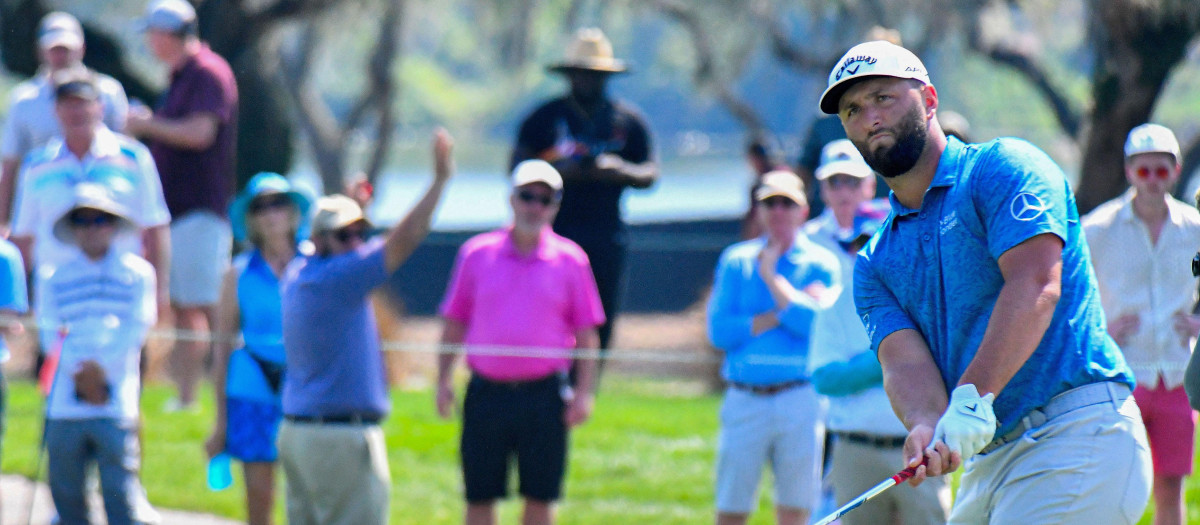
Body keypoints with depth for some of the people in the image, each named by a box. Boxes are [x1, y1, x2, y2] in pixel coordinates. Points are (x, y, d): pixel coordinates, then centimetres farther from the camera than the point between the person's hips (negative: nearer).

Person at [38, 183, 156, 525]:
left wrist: (100, 367, -11)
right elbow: (51, 334, 5)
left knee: (121, 495, -10)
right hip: (65, 407, 3)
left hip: (116, 404, -3)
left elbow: (138, 328, -1)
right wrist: (79, 373, -11)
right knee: (66, 493, 3)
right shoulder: (57, 279, 13)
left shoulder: (136, 273, 8)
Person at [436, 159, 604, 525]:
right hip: (487, 392, 1)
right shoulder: (476, 254, 6)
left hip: (544, 395, -1)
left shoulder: (570, 260, 4)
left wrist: (583, 392, -2)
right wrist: (443, 380, 3)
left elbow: (586, 334, 6)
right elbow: (454, 324, 11)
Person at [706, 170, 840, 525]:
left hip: (800, 402, -1)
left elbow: (818, 324, -10)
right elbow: (719, 331, -1)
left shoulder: (821, 263, 6)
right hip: (744, 399, 1)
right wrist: (785, 313, -6)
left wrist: (772, 278, -6)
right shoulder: (736, 261, 11)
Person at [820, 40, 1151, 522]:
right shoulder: (875, 263, 18)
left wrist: (972, 400, -28)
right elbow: (905, 360, 1)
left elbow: (1035, 286, -17)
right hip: (989, 458, 8)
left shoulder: (1003, 167, -2)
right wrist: (927, 427, -23)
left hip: (1079, 433, -8)